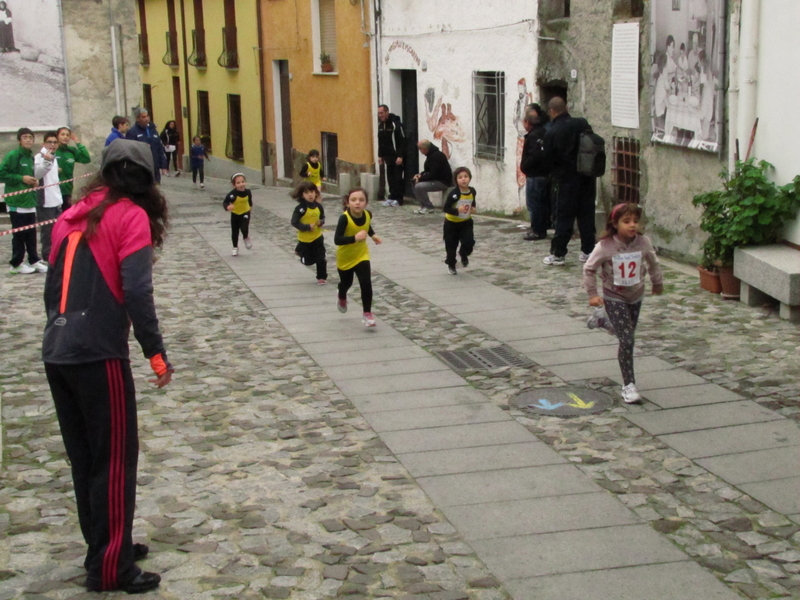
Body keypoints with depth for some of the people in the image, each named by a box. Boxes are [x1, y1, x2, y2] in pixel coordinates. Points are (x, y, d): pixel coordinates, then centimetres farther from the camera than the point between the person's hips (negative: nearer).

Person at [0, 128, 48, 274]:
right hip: (16, 202, -6)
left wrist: (34, 181, 7)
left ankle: (34, 261, 14)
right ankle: (17, 263, 5)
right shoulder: (12, 156, -7)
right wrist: (21, 178, -15)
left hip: (30, 202, 6)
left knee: (31, 234, 7)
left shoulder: (31, 157, 14)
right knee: (19, 234, -2)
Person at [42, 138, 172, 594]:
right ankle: (111, 568, 7)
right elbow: (136, 292, -15)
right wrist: (156, 354, -10)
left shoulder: (75, 216, 14)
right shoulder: (131, 217, -5)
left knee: (85, 457, 16)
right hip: (99, 354, -7)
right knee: (116, 458, 2)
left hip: (58, 353, 7)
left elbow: (55, 284, 17)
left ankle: (104, 545, 29)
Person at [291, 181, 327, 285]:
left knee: (321, 259, 1)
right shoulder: (300, 208, -19)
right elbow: (294, 222, -19)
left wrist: (321, 222, -13)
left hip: (317, 237, 2)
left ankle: (322, 277, 18)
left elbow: (322, 217, 10)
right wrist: (307, 227, -27)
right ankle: (300, 250, 43)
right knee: (308, 261, 13)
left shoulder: (318, 206, -6)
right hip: (304, 239, -2)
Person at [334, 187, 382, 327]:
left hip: (361, 255, 2)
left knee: (366, 284, -12)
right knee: (346, 283, 20)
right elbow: (337, 240, -39)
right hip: (345, 257, -2)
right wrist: (355, 238, -48)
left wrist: (373, 235, 1)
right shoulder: (344, 218, -32)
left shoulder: (368, 215, -16)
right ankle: (342, 299, 55)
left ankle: (368, 314, -1)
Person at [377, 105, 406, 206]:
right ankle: (392, 197, 14)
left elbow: (402, 141, -16)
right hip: (387, 156, 7)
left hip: (396, 156, -7)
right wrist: (380, 155, 15)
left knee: (398, 178, -3)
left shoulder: (395, 124, -14)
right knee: (390, 178, 8)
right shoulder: (380, 125, 10)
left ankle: (398, 199, 1)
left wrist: (400, 156, -19)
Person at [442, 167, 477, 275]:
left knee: (469, 242, -10)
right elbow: (445, 208, -25)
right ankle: (451, 265, 29)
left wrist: (473, 208, -3)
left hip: (466, 222, 3)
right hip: (452, 223, -3)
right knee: (451, 246, 6)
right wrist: (457, 211, -36)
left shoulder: (472, 191, -8)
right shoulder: (454, 194, -25)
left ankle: (464, 255, 24)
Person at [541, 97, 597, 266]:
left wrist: (554, 173, 15)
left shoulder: (551, 133, -11)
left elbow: (548, 161, -4)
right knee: (587, 214, 10)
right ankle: (587, 251, 15)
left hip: (566, 179, -4)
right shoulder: (582, 124, -1)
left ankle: (557, 254, 5)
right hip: (586, 178, 4)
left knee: (564, 217, 2)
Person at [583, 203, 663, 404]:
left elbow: (653, 263, 9)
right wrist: (592, 294, -12)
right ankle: (629, 385, -5)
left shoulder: (643, 243, -11)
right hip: (614, 299, -4)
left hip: (636, 297, 4)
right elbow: (589, 269, -9)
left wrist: (657, 283, 21)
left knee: (628, 338, 13)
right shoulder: (605, 246, -20)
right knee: (627, 340, -11)